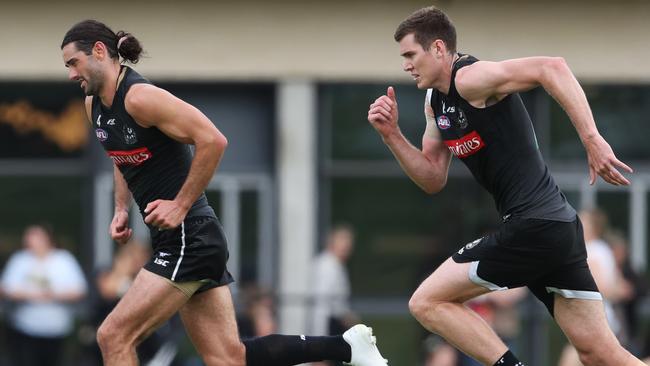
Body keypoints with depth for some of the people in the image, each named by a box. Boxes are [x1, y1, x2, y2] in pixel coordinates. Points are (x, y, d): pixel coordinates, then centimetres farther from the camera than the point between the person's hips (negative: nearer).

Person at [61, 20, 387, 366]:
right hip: (176, 242, 9)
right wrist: (121, 209, 13)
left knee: (114, 336, -10)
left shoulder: (139, 97, -17)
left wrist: (180, 205, -19)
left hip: (188, 240, -9)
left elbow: (213, 140, -22)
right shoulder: (94, 106, 11)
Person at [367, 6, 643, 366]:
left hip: (533, 228, -10)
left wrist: (592, 140, -29)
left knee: (426, 303, -2)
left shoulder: (470, 79, -12)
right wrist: (391, 135, 9)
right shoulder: (436, 101, 17)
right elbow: (433, 179, 23)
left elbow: (552, 68, -25)